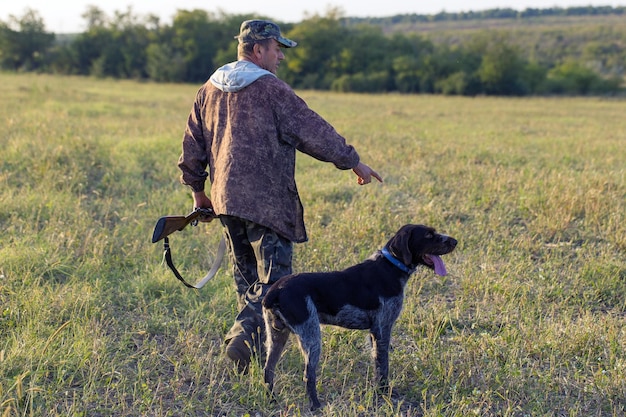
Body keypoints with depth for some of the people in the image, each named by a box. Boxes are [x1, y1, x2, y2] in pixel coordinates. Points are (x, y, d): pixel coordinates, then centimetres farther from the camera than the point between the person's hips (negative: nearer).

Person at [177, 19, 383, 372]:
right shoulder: (271, 89, -11)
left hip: (226, 199, 7)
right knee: (273, 278, -3)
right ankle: (244, 337, -16)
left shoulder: (210, 89, 11)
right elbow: (313, 131, -11)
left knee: (247, 277, 18)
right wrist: (353, 162, -3)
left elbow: (193, 144, 16)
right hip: (265, 202, -7)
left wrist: (197, 189, 25)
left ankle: (251, 342, 24)